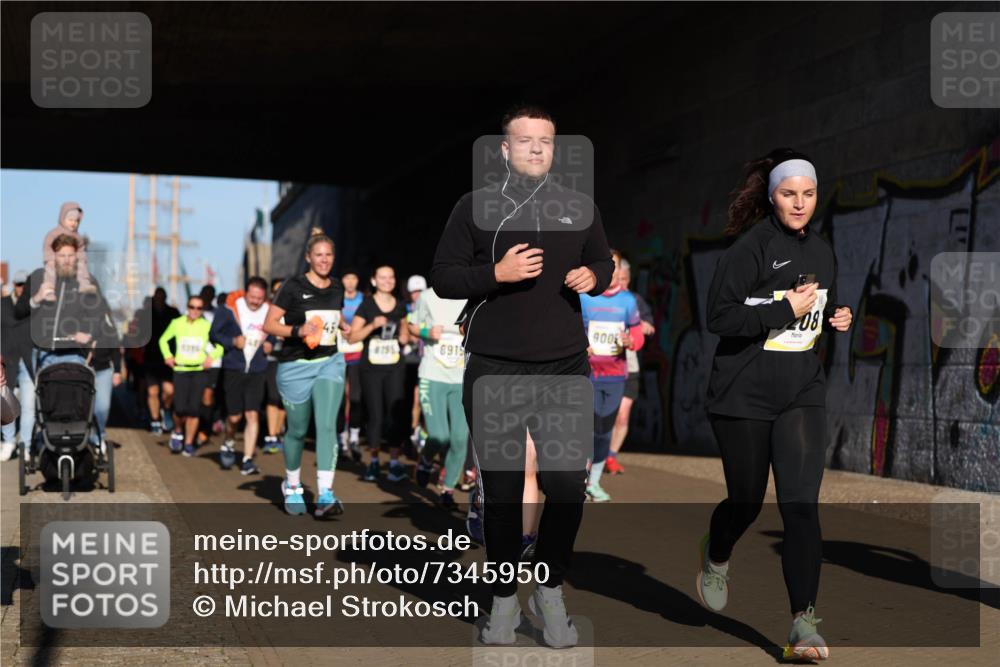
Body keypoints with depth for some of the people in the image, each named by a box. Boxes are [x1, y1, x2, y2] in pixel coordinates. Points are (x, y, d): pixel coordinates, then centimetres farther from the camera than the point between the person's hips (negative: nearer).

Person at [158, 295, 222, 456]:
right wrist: (167, 355, 4)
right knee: (180, 408, -10)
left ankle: (189, 443, 10)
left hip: (200, 371, 0)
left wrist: (212, 357, -11)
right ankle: (178, 432, 21)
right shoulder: (177, 323, 2)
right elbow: (163, 340, 18)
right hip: (180, 370, 0)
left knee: (193, 409, -4)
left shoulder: (207, 326, -2)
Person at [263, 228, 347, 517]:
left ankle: (326, 496, -21)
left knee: (327, 425, -15)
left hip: (329, 363, 3)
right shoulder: (294, 286, -8)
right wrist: (298, 331, -24)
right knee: (298, 430, 9)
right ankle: (292, 487, 33)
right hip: (296, 366, -3)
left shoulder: (336, 288, 8)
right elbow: (269, 324, -10)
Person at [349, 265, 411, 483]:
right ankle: (374, 461, 14)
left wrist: (404, 335, 1)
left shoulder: (400, 306, 10)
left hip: (394, 368, 2)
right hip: (371, 368, -2)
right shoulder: (367, 305, 0)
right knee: (375, 415, 0)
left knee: (396, 413, -8)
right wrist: (372, 325, -17)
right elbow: (352, 337, -5)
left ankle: (395, 461, -1)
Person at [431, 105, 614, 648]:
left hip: (565, 369, 2)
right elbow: (442, 277, -1)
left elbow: (604, 263, 20)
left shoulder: (579, 207, 9)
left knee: (567, 486, 1)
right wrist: (496, 273, -16)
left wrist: (593, 276, -3)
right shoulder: (475, 206, 0)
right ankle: (504, 599, 20)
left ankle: (551, 591, 21)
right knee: (501, 491, 6)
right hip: (493, 373, -2)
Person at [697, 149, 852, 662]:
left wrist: (836, 320, 4)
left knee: (801, 502, -9)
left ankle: (803, 625, -8)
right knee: (746, 500, 10)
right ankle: (715, 559, 44)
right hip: (744, 394, -4)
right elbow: (719, 316, -18)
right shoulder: (751, 247, -11)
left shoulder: (822, 252, 10)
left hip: (802, 393, 4)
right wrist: (785, 309, -21)